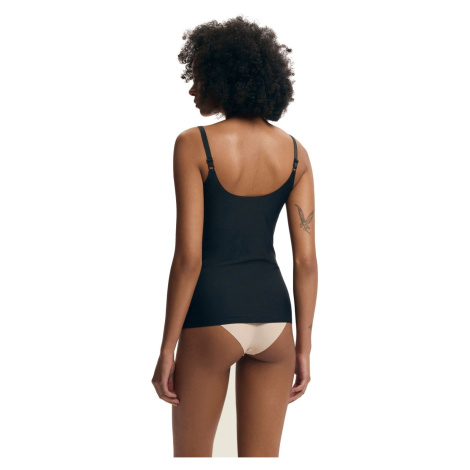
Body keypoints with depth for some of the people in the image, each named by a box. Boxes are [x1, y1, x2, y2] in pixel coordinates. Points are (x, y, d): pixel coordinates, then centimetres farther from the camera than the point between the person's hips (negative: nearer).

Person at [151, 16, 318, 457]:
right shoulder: (294, 152, 3)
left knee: (191, 457, 15)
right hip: (272, 315, 4)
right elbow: (306, 260, 0)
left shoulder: (194, 144, -10)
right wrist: (303, 348, 8)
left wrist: (167, 349, -7)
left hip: (211, 320, -4)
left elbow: (188, 257, -14)